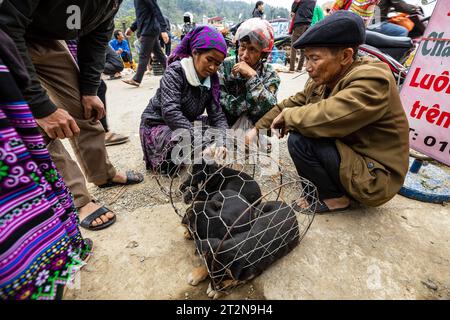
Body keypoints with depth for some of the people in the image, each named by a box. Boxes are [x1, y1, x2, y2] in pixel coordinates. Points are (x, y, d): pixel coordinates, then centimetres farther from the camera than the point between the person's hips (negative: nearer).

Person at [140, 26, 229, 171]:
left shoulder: (211, 79, -4)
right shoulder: (175, 71, -20)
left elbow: (217, 115, -10)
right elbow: (170, 112, -33)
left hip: (187, 123, 6)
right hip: (158, 124, -6)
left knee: (223, 133, -8)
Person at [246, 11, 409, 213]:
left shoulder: (372, 81, -23)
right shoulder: (323, 80, 0)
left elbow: (325, 117, -37)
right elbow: (291, 104, 5)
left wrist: (287, 116, -19)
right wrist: (258, 128, -2)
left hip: (374, 179, -8)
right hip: (350, 154, 8)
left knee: (299, 140, -23)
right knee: (299, 128, 5)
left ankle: (334, 198, -3)